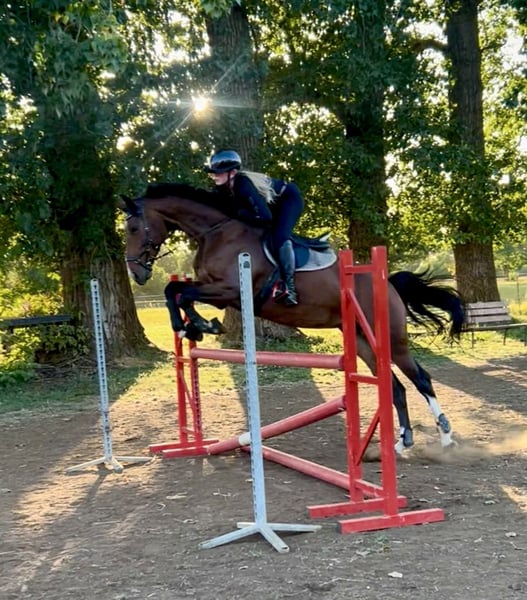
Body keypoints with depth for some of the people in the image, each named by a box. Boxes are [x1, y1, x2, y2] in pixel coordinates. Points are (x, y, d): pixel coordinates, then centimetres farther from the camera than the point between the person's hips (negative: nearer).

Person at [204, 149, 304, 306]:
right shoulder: (223, 188, -14)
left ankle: (289, 287, -24)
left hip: (289, 199, -9)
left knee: (279, 236, -27)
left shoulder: (244, 185, -39)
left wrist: (239, 214, -31)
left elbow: (264, 217, -43)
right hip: (272, 205, 9)